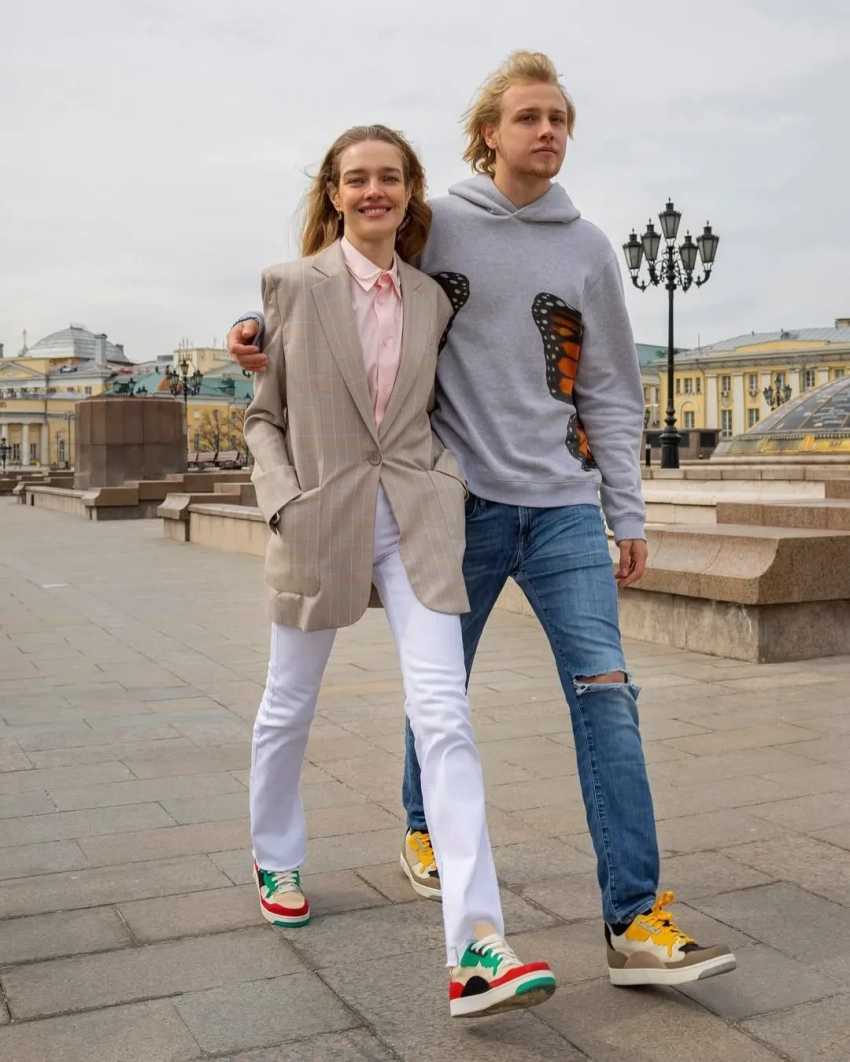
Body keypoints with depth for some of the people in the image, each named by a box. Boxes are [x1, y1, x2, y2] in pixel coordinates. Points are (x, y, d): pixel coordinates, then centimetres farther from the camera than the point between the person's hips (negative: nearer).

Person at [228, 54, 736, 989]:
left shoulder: (586, 249, 8)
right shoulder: (434, 227, 1)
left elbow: (610, 393, 10)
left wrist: (626, 514, 6)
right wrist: (265, 330, -9)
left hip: (564, 506, 2)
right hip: (462, 501, -1)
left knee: (605, 694, -9)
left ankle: (634, 923, -6)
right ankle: (424, 831, 40)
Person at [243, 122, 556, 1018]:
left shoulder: (432, 300, 9)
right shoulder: (294, 287, 0)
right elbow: (264, 416, 4)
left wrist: (447, 478, 4)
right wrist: (286, 500, -10)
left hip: (414, 516, 1)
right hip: (319, 516, -1)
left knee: (445, 718, -11)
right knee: (289, 707, 15)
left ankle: (475, 951, -14)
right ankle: (275, 861, 43)